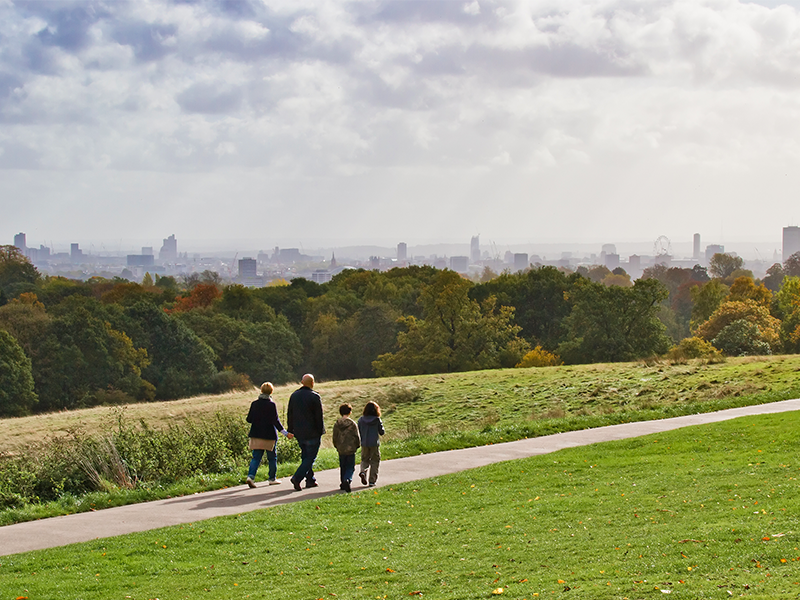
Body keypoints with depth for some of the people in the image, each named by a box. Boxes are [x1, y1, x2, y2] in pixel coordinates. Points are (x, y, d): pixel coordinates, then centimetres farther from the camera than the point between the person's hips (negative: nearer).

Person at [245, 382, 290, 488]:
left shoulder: (255, 403, 1)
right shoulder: (271, 404, -11)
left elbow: (249, 419, 4)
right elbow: (275, 420, -14)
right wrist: (284, 432, -11)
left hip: (256, 435, 4)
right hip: (269, 434, -3)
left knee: (256, 457, 4)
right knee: (272, 457, 12)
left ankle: (250, 476, -15)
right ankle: (272, 478, 19)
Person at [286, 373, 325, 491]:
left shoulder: (294, 395, 7)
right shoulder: (314, 397, -12)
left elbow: (289, 414, 12)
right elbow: (319, 416, -10)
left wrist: (291, 430, 17)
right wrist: (320, 431, -3)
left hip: (299, 433, 6)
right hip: (312, 433, -6)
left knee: (305, 456, 16)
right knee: (310, 457, -2)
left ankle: (310, 480, 18)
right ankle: (297, 477, -17)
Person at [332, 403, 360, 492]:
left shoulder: (337, 424, 0)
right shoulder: (353, 424, -8)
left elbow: (335, 437, 6)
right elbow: (357, 437, -4)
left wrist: (337, 446, 21)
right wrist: (357, 446, 13)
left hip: (341, 449, 3)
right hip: (351, 449, -3)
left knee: (342, 467, 16)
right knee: (350, 467, 2)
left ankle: (343, 483, 17)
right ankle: (347, 480, -22)